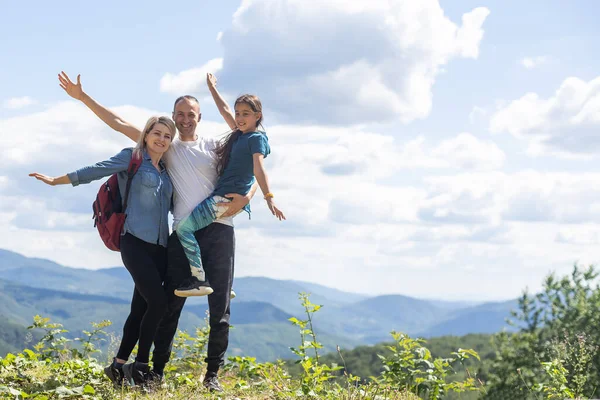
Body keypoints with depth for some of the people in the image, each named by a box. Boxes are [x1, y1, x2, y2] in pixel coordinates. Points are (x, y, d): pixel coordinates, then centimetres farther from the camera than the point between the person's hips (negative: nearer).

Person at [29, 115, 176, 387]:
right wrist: (56, 181, 2)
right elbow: (95, 171, 2)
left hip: (160, 247, 6)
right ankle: (140, 365, -7)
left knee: (141, 308, 5)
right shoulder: (131, 157, 2)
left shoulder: (166, 171, 20)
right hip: (136, 243, -6)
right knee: (157, 302, -17)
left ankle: (119, 365, 12)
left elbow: (176, 205, 29)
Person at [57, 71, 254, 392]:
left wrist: (245, 197, -10)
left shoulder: (214, 147, 13)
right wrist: (83, 97, 11)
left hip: (218, 232, -1)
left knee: (219, 307, -1)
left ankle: (212, 374, 6)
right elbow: (119, 123, 14)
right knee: (171, 304, -1)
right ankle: (157, 370, 5)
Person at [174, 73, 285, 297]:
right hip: (222, 196, 10)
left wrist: (269, 198, -30)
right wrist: (212, 88, 41)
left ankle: (199, 279, -22)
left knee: (183, 226, -19)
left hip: (229, 197, -10)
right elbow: (224, 110, 30)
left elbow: (259, 168, -19)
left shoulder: (256, 138, -7)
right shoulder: (240, 134, 16)